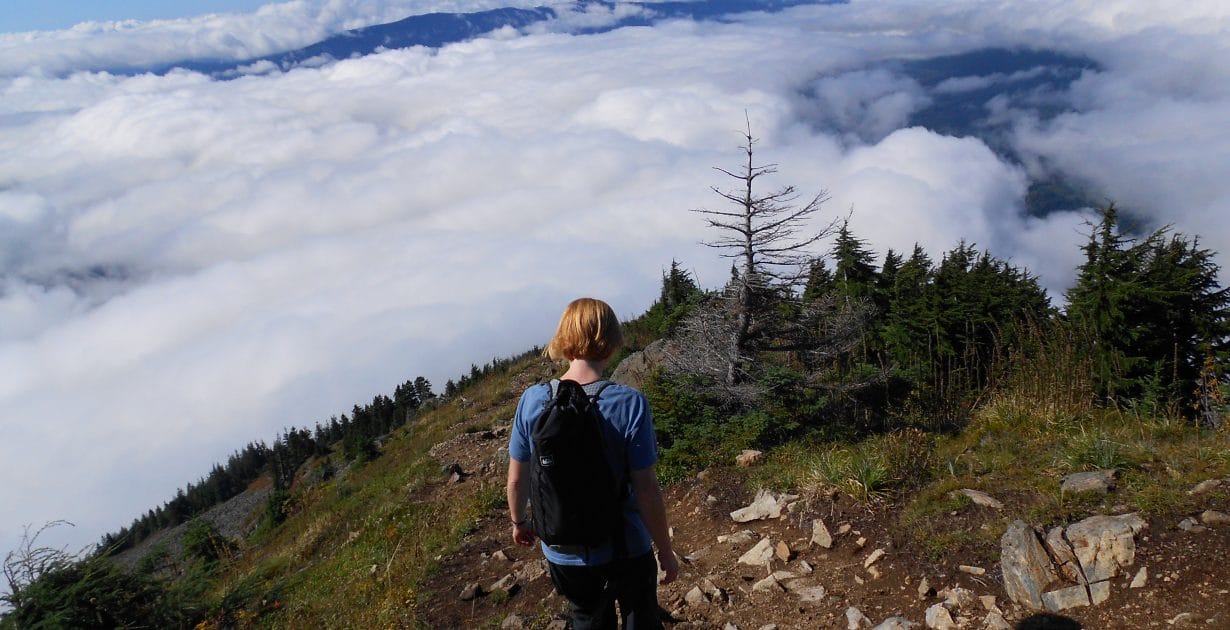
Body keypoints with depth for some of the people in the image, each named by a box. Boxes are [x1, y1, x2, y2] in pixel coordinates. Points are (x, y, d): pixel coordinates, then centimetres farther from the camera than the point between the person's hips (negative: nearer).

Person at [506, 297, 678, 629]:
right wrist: (666, 552, -4)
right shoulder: (630, 404, -22)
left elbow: (516, 479, -3)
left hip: (563, 552, 3)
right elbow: (647, 490, -18)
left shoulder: (532, 400, -13)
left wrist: (519, 521, 17)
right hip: (625, 550, -2)